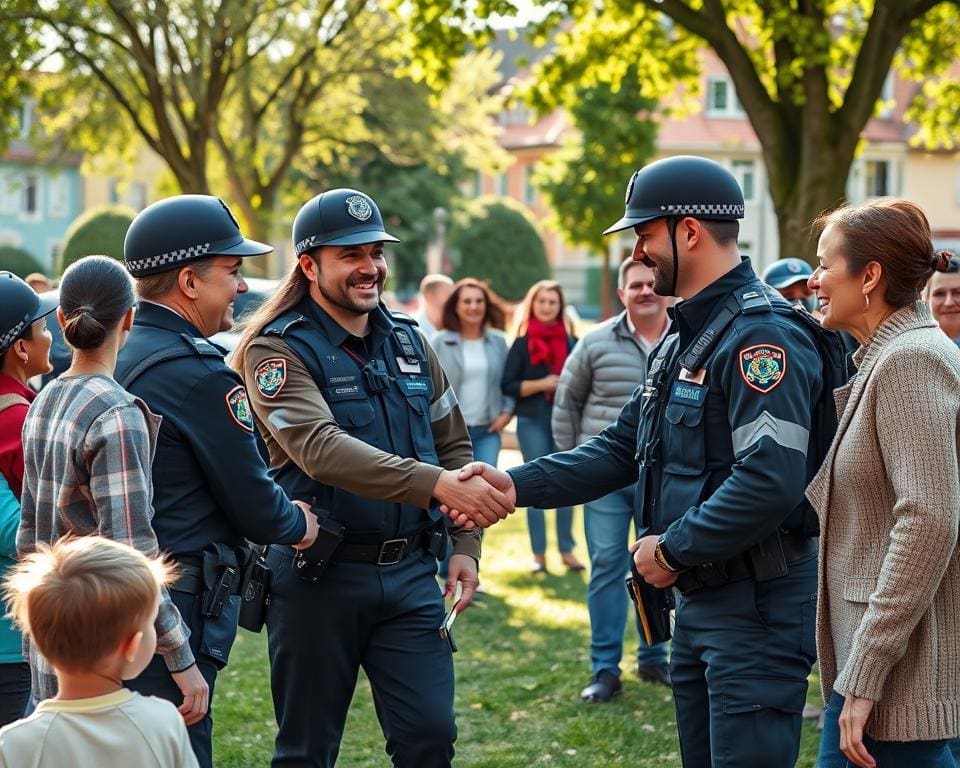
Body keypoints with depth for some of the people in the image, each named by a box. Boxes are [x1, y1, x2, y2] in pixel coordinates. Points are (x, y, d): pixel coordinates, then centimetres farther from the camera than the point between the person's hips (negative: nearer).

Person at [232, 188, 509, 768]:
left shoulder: (409, 342, 8)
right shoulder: (277, 350, -11)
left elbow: (454, 446, 15)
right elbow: (321, 450, -27)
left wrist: (466, 546, 3)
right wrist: (435, 484, -38)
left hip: (411, 571, 4)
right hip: (319, 574, -4)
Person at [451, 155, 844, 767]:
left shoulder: (763, 336, -18)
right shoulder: (685, 339, 16)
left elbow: (770, 482, -28)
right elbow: (623, 448, 16)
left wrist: (673, 550, -17)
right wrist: (518, 485, 4)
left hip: (759, 604, -10)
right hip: (700, 600, 10)